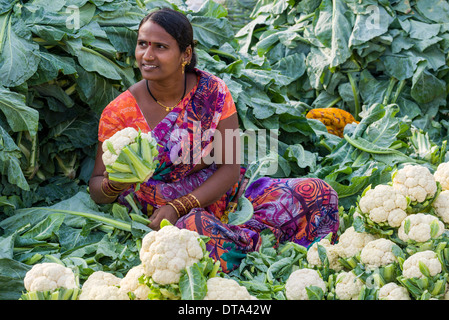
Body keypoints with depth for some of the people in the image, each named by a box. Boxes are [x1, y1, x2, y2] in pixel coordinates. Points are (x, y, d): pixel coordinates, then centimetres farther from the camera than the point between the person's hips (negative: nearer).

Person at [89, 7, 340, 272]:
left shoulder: (213, 92, -5)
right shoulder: (119, 113, -8)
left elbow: (230, 168, -7)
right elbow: (97, 189, -1)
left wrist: (177, 207, -20)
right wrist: (113, 184, -27)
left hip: (219, 197, 2)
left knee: (316, 193, -13)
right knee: (195, 225, -40)